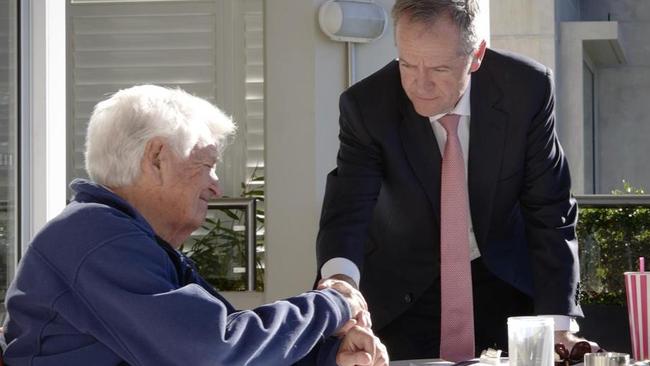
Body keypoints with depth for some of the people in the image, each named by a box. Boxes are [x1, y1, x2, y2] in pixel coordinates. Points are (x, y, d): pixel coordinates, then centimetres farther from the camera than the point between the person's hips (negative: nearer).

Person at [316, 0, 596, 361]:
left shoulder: (528, 89, -20)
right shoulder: (367, 106, -21)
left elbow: (549, 212, -15)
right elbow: (347, 211, -28)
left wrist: (558, 324, -21)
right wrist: (339, 278, -51)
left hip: (505, 281, 1)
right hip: (404, 291, -1)